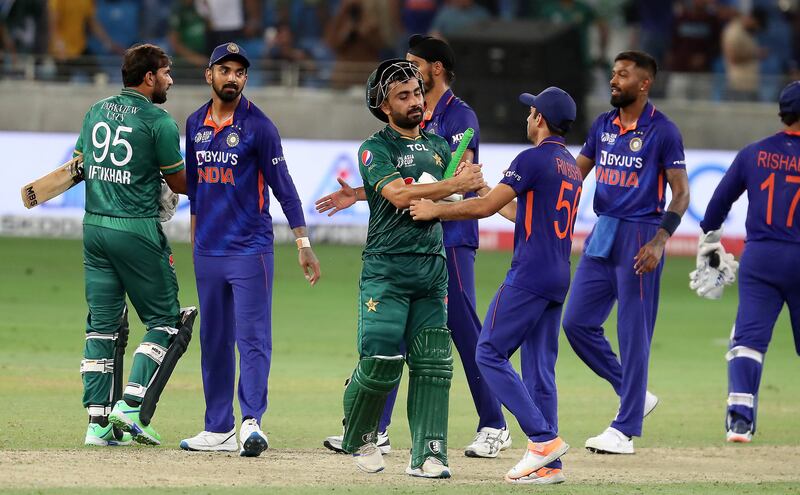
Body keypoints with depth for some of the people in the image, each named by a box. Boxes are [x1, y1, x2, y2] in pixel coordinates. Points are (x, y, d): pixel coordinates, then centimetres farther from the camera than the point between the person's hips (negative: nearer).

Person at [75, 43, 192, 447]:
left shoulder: (96, 112, 10)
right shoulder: (159, 122, -9)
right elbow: (180, 183, -4)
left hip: (94, 227, 6)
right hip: (137, 229, -6)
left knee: (102, 324, 8)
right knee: (164, 320, 5)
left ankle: (98, 420, 3)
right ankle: (131, 405, -9)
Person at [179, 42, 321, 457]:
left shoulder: (258, 126, -7)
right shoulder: (195, 125, 9)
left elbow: (283, 185, -9)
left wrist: (303, 244, -14)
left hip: (250, 250, -6)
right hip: (208, 252, 6)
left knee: (252, 337, -11)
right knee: (214, 341, 9)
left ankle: (252, 423, -18)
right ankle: (219, 430, 14)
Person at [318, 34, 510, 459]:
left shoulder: (459, 117, -9)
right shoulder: (413, 120, 17)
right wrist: (357, 195, 21)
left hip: (450, 238, -9)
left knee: (464, 332, -6)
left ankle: (494, 428, 2)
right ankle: (375, 431, 10)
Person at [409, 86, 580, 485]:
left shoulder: (533, 159, -11)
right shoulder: (572, 167, 18)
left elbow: (486, 207, -16)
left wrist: (436, 210, -7)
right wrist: (482, 187, 33)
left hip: (529, 274, -9)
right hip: (559, 278, 9)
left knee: (490, 354, -4)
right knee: (539, 367, 9)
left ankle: (543, 438, -12)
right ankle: (548, 465, 4)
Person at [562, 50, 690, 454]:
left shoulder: (662, 131, -8)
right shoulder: (603, 125, 11)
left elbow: (680, 193, -10)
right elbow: (574, 174, 19)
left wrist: (659, 242, -21)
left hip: (639, 236, -7)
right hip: (601, 234, 7)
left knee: (633, 333, -4)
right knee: (577, 322, 5)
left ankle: (625, 430, 1)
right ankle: (634, 395, 21)